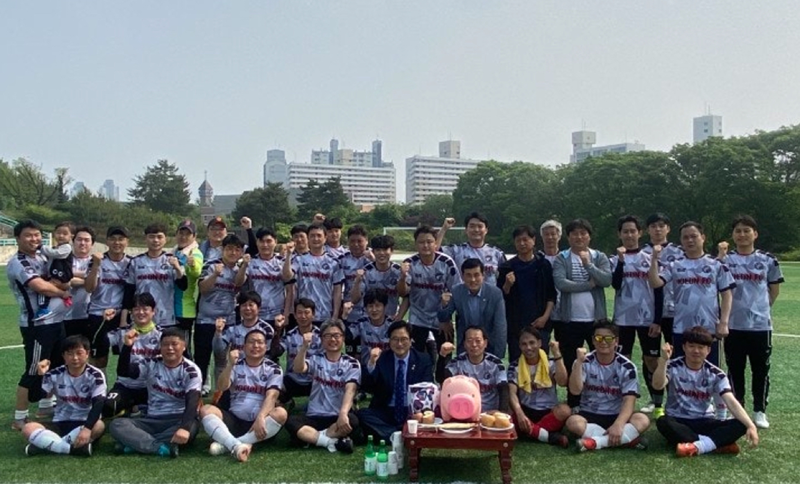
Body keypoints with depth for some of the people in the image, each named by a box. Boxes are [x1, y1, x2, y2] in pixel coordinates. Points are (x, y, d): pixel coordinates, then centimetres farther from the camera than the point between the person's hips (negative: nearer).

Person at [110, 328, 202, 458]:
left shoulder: (191, 370, -5)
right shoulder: (151, 364, 6)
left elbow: (192, 402, -20)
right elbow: (123, 371, -8)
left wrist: (184, 427, -38)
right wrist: (127, 346, -24)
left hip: (179, 420, -3)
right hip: (152, 421, 3)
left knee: (190, 427, -39)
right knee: (116, 424, -20)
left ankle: (134, 442, -29)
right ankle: (161, 448, -35)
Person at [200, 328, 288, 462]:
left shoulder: (273, 369, 2)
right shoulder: (236, 366, 7)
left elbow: (271, 396, -14)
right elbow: (221, 388, -9)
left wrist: (260, 418, -31)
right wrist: (230, 365, -25)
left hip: (259, 421, -1)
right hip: (235, 420, 2)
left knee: (280, 413, -32)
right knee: (206, 410, -21)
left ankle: (228, 444, -31)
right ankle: (237, 445, -43)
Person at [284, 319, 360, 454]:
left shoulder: (351, 363, 2)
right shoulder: (315, 359, 7)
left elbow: (350, 390, -14)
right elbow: (298, 369, -14)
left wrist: (343, 414, -32)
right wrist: (304, 347, -32)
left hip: (338, 417, -1)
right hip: (315, 417, 2)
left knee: (352, 420, -35)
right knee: (291, 422, -27)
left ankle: (311, 437, -22)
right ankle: (332, 441, -26)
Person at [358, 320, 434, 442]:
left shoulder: (423, 360, 4)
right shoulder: (381, 359, 4)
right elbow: (368, 388, -6)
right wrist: (371, 363, -24)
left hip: (412, 413, -1)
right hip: (385, 412, 1)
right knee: (361, 414, -26)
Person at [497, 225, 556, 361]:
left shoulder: (543, 265, 6)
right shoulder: (507, 267, 5)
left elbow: (552, 295, 5)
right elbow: (500, 297, 5)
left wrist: (545, 316, -4)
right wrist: (507, 285, -13)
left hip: (540, 324, 0)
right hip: (515, 324, 0)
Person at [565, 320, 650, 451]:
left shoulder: (626, 366, -5)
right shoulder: (585, 362, -4)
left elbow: (629, 400, -14)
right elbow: (575, 390, -18)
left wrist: (618, 425, -31)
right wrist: (579, 362, -29)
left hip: (617, 416, 0)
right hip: (589, 415, 0)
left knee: (642, 420, -28)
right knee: (573, 421, -32)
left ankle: (595, 442, -33)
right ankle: (627, 438, -27)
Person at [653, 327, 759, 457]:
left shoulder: (715, 374, -3)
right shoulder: (674, 366, -8)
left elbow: (731, 401, -15)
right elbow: (658, 386, -27)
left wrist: (750, 425, -30)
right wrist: (663, 360, -42)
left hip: (704, 422, 2)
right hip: (678, 421, -2)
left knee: (740, 425, -22)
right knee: (663, 422, -37)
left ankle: (697, 446, -36)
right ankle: (719, 443, -32)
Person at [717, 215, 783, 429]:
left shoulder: (767, 260, 2)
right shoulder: (726, 259, 2)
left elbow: (775, 289, 13)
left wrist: (761, 305, 6)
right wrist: (721, 256, -20)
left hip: (760, 324, 0)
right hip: (734, 324, 0)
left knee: (761, 369, 7)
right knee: (735, 370, 9)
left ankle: (760, 411, 20)